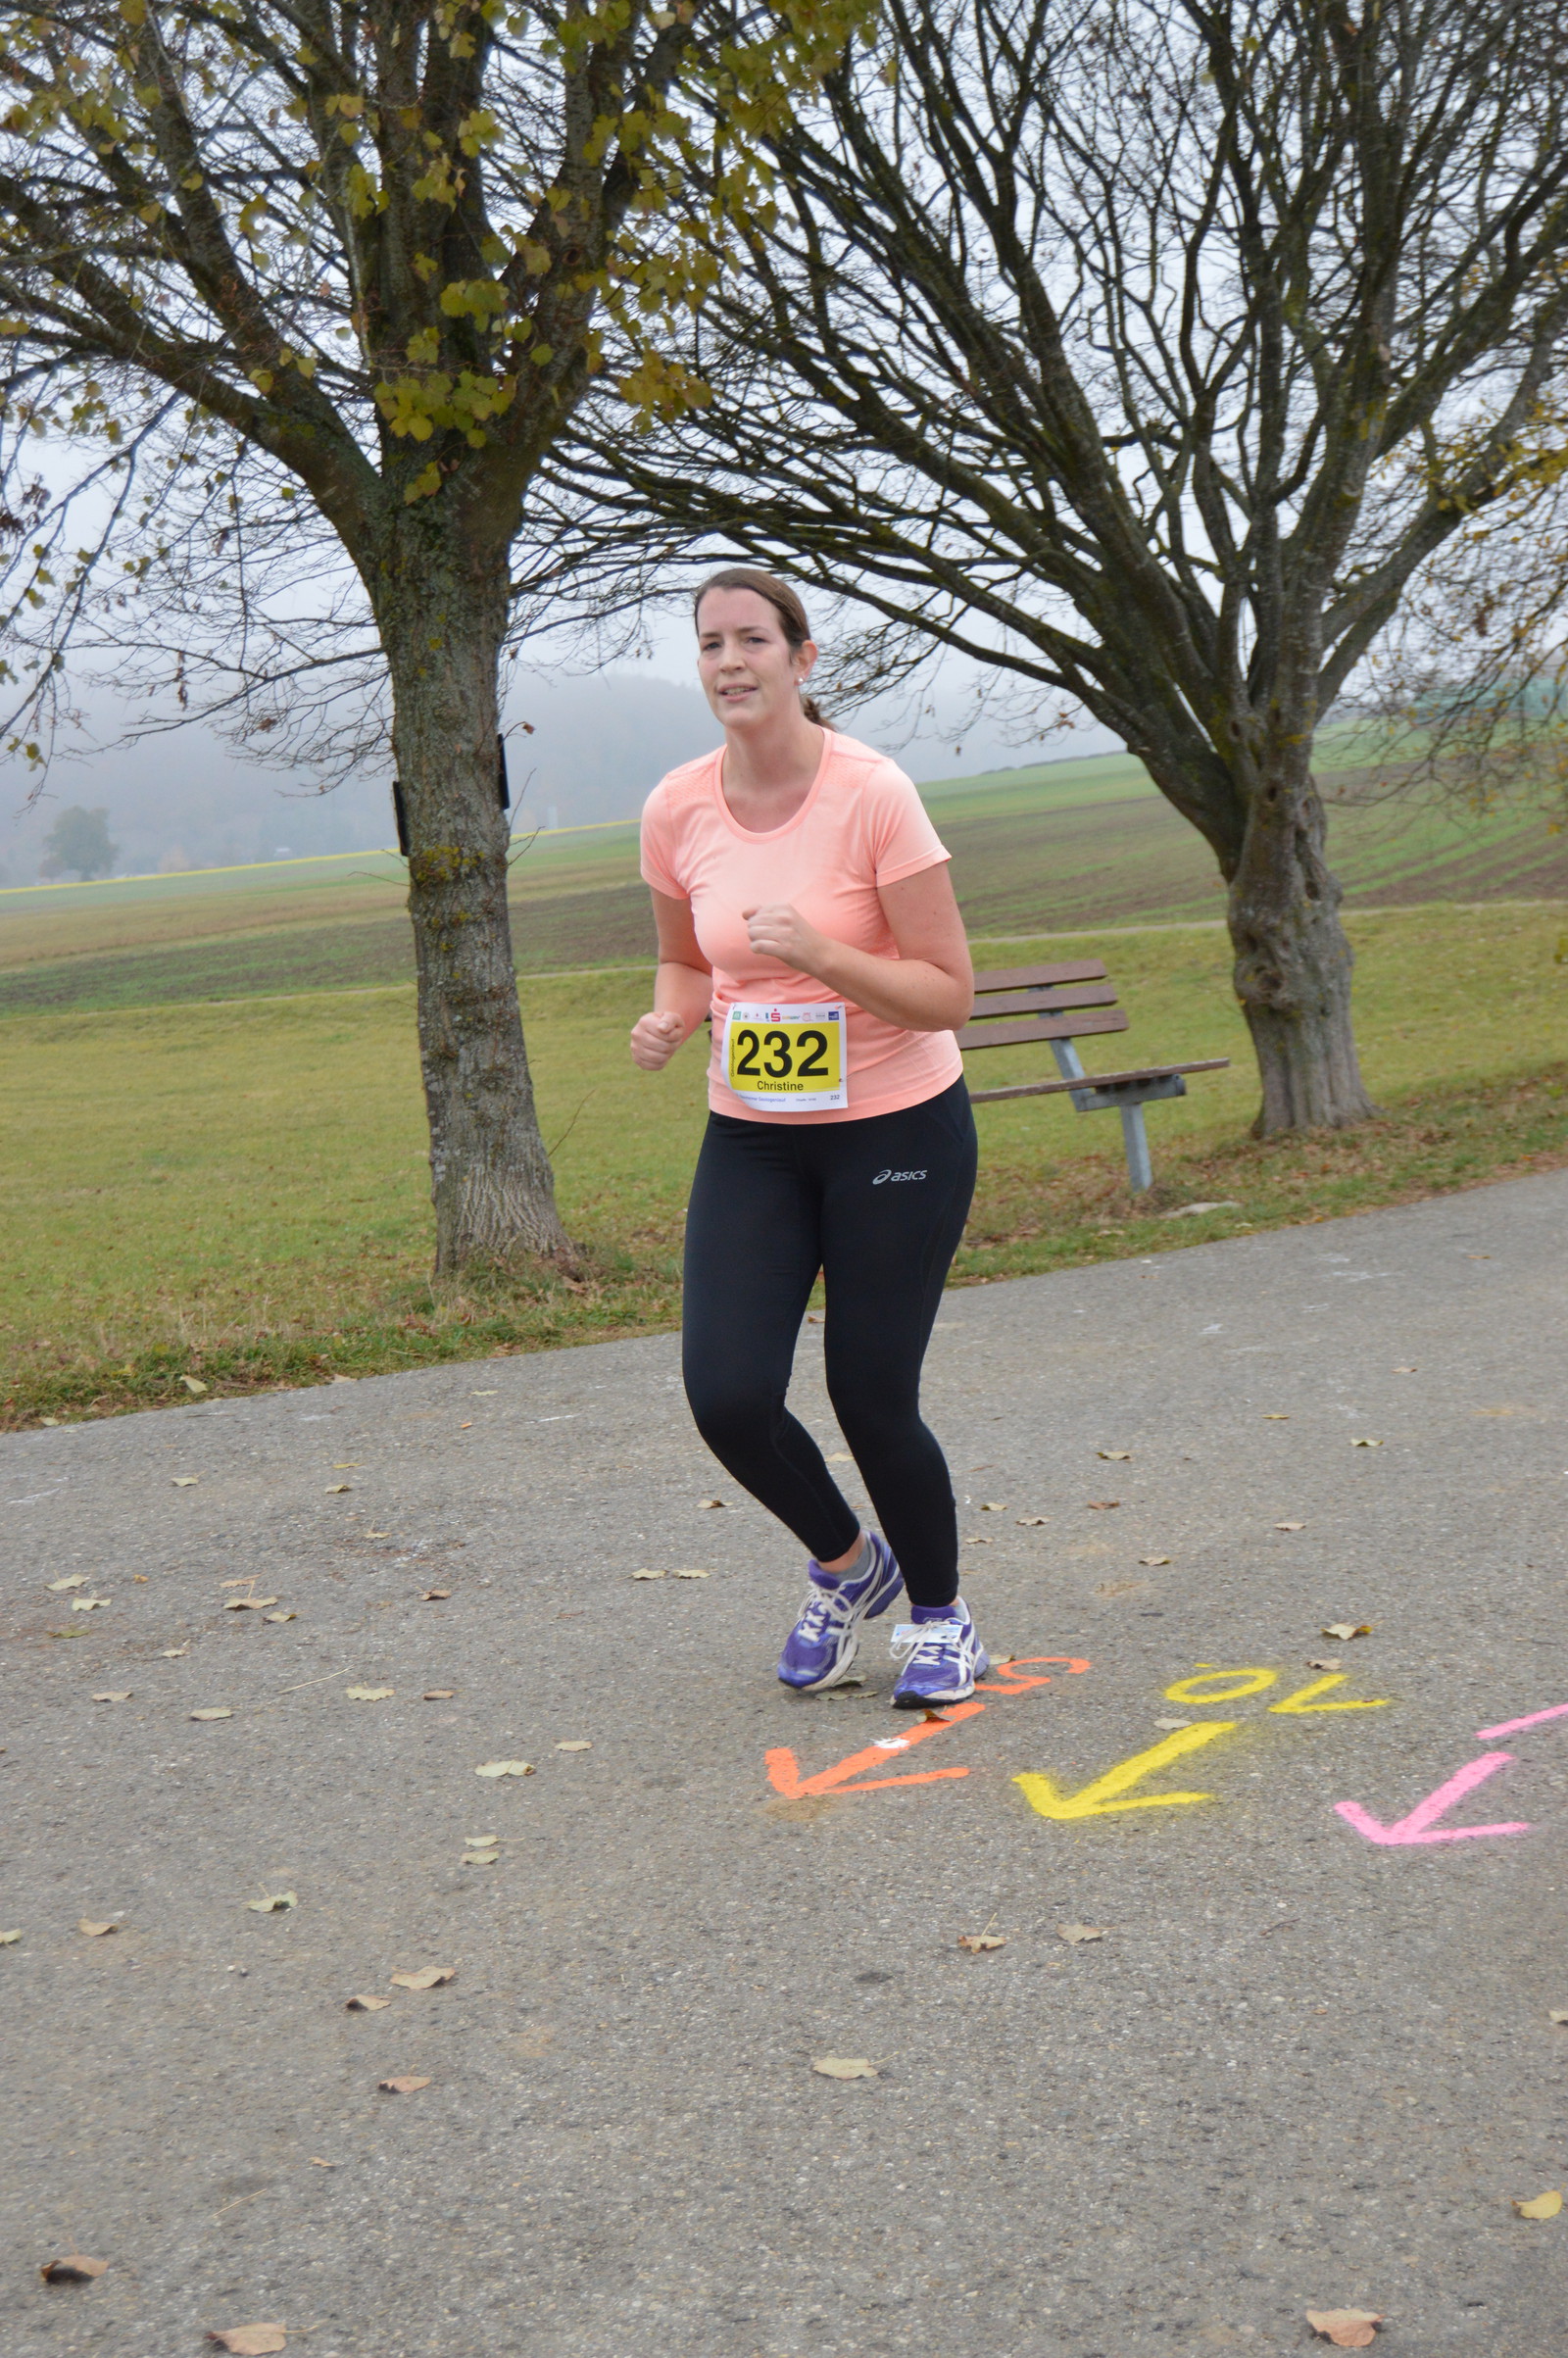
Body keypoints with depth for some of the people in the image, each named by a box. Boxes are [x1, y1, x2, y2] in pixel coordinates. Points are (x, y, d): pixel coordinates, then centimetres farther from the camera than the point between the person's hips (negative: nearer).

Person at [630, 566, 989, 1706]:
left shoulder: (873, 795, -16)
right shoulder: (677, 811, -2)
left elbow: (949, 991, -15)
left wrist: (817, 952, -29)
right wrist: (672, 1019, -8)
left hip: (899, 1131, -4)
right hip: (751, 1139, 4)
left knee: (872, 1398, -2)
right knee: (727, 1392, -9)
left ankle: (941, 1619, 27)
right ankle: (846, 1564, 23)